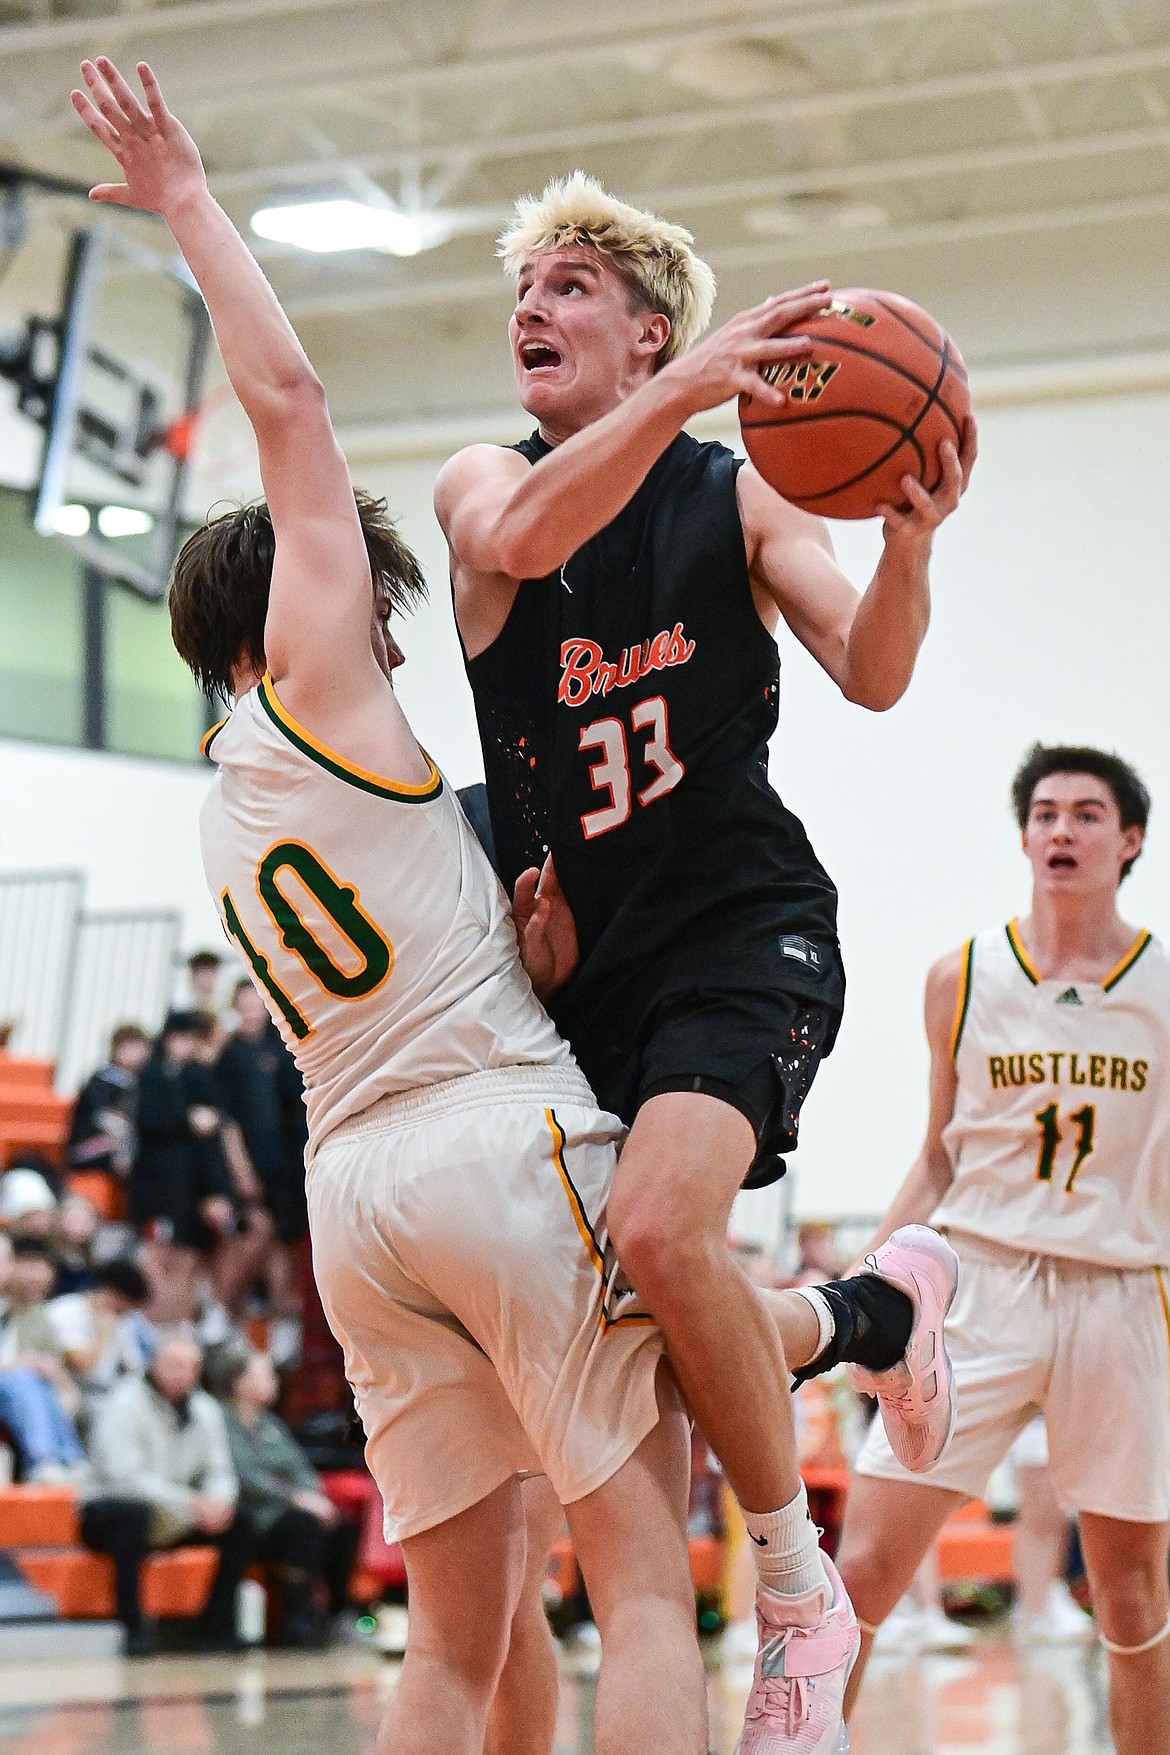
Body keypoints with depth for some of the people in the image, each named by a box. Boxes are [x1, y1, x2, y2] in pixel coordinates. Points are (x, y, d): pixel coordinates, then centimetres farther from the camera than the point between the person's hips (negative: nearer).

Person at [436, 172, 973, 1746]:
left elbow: (873, 676, -9)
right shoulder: (486, 480, 4)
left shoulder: (737, 495, 3)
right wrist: (684, 394, -37)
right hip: (577, 956, 4)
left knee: (658, 1226, -29)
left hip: (743, 926, -4)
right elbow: (524, 536, -22)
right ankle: (878, 1309, 31)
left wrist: (910, 542, -30)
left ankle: (798, 1589, -12)